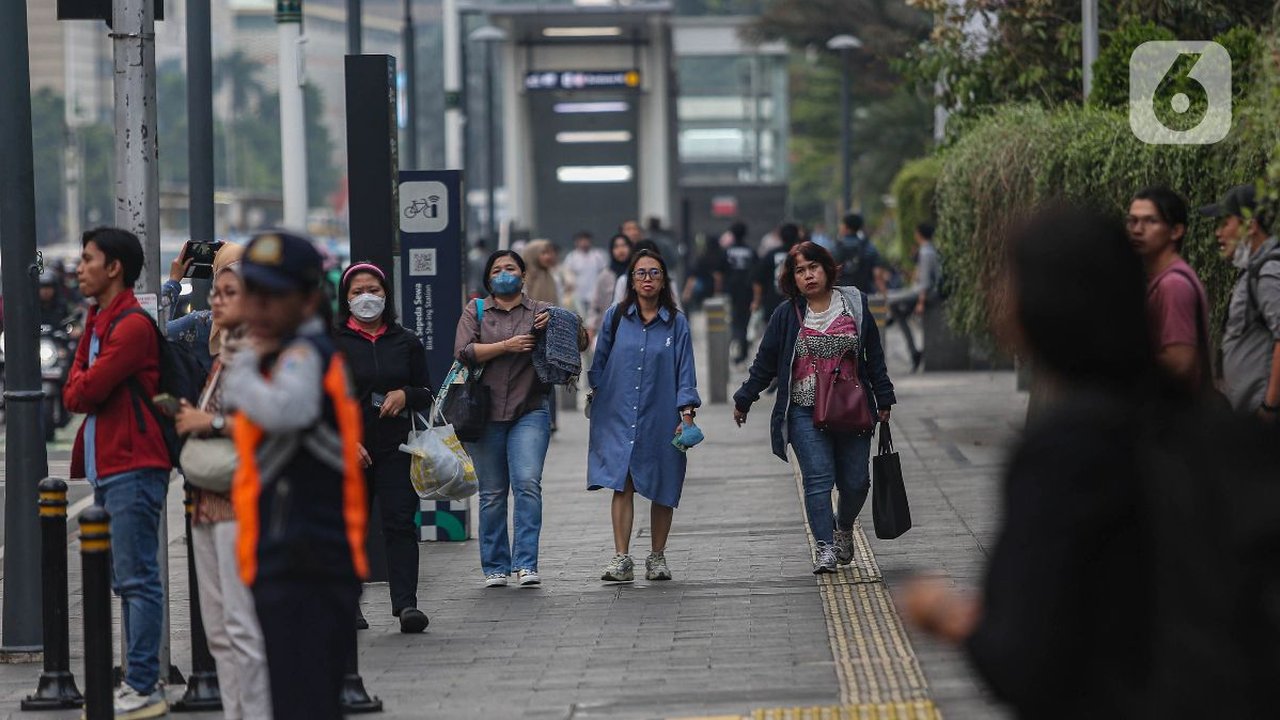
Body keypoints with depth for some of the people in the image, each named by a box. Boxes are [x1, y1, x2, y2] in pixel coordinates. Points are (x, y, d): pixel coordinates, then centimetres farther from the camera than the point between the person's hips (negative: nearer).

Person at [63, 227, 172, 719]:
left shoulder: (133, 326, -12)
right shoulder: (97, 322, 18)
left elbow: (83, 393, -15)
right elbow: (74, 394, 17)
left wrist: (81, 384, 5)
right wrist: (84, 385, -3)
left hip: (133, 468, -10)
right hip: (107, 468, 10)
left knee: (137, 579, -9)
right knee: (127, 580, 11)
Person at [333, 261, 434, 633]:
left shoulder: (406, 342, 11)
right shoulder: (332, 341, 2)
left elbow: (427, 393, 17)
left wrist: (405, 395, -6)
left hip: (396, 448, 1)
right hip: (348, 449, -1)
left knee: (400, 524, -8)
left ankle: (406, 603, -14)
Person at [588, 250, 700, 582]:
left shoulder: (677, 323, 4)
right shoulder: (615, 317, 6)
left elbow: (685, 372, 2)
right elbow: (599, 363, 13)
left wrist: (687, 415, -6)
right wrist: (595, 396, 9)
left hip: (660, 418, 0)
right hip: (618, 416, 0)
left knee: (661, 490, 4)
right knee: (621, 484, -10)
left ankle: (657, 558, 17)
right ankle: (621, 559, -12)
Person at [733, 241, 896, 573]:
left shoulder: (854, 305, 4)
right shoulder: (787, 315, 1)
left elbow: (874, 356, 11)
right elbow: (765, 362, 10)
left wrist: (883, 399, 12)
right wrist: (744, 400, 14)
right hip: (805, 412, -1)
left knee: (855, 482, 4)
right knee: (818, 479, -12)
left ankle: (844, 527, 32)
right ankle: (825, 546, -8)